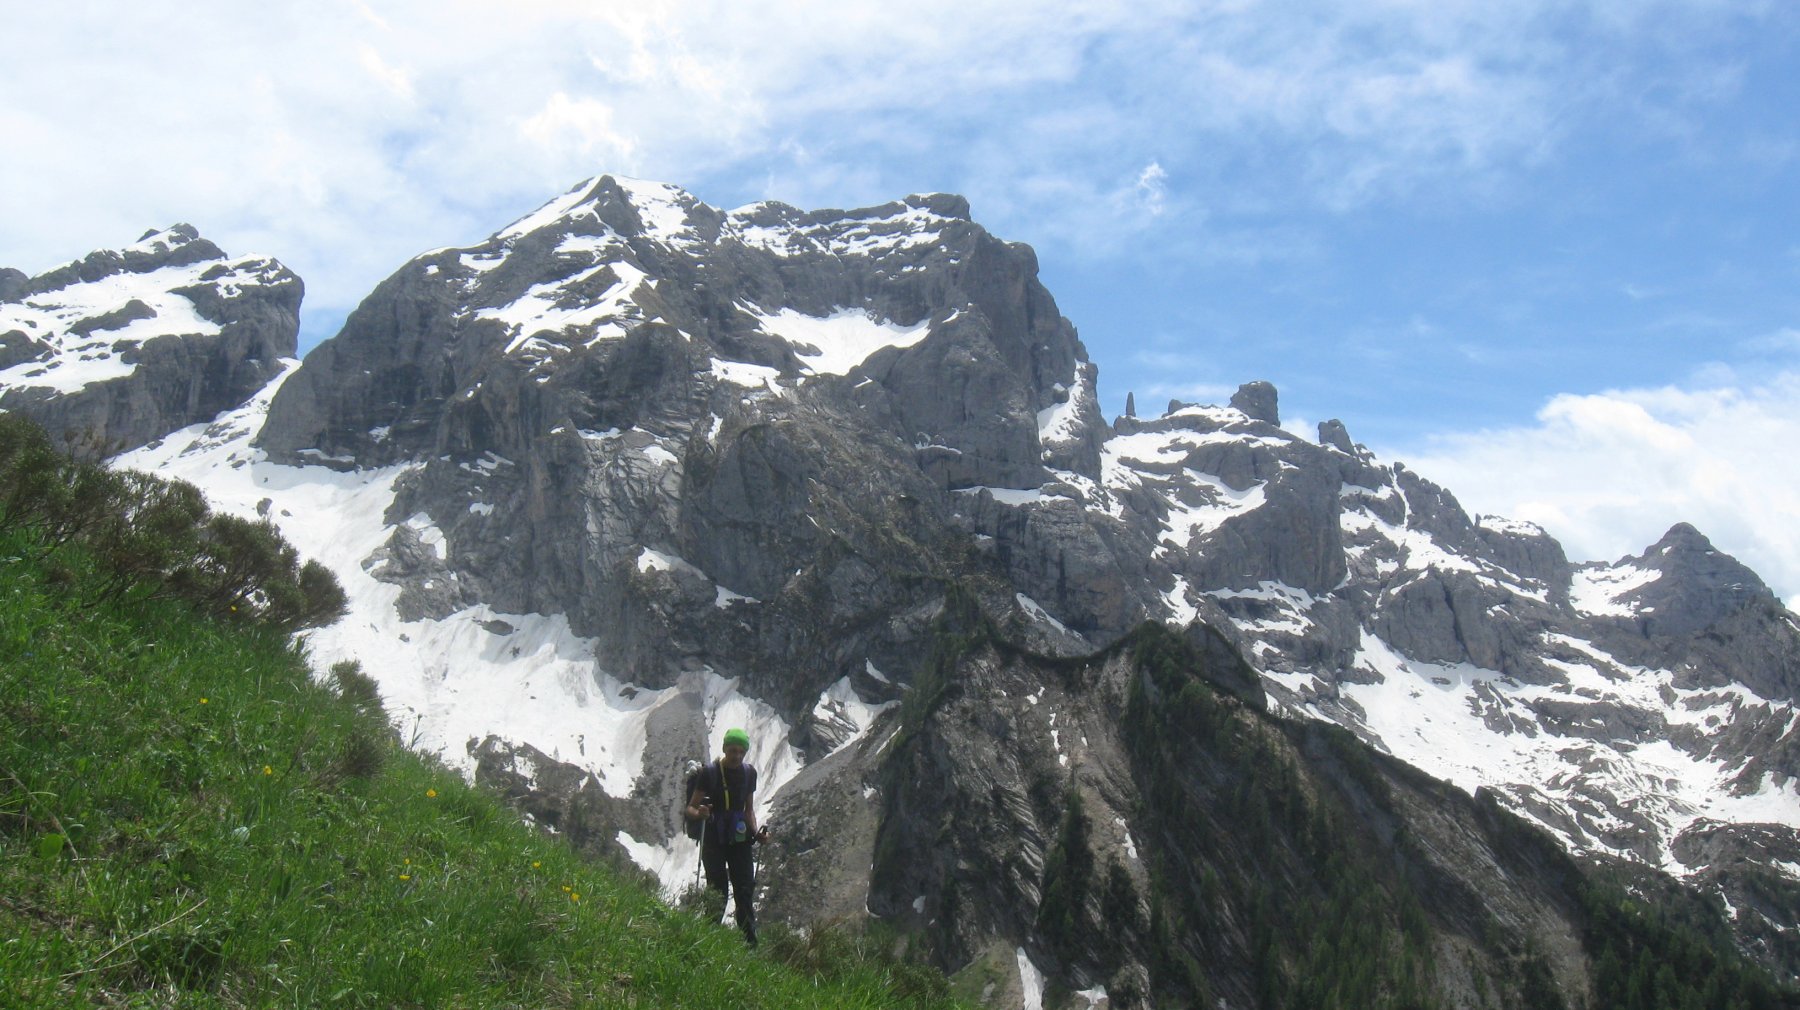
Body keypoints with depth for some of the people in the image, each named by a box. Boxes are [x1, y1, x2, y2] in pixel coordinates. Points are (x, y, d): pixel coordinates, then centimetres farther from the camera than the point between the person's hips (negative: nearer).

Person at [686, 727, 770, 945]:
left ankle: (750, 942, -1)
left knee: (745, 893, -2)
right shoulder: (710, 772, -9)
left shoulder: (749, 772, 5)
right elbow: (690, 808, -7)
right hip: (714, 840, -4)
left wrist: (756, 832, -1)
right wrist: (699, 813, -29)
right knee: (718, 894, -4)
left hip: (739, 839, 4)